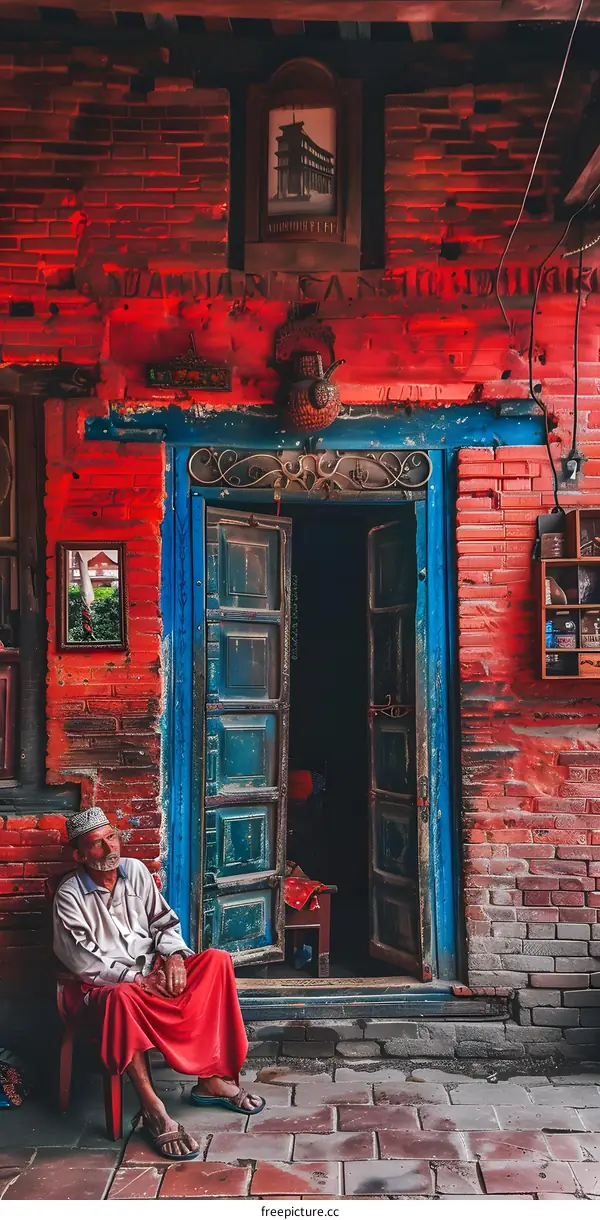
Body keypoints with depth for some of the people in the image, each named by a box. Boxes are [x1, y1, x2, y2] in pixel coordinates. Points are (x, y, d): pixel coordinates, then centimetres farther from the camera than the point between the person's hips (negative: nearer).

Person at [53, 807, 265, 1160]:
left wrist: (174, 954, -11)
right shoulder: (70, 896, -11)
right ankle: (152, 1110, -36)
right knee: (123, 997, -41)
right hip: (106, 984, -6)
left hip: (153, 971, 6)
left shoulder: (135, 871, 4)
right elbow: (84, 962, -15)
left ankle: (212, 1078, -15)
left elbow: (164, 921, 9)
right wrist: (135, 978, -22)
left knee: (217, 961, -15)